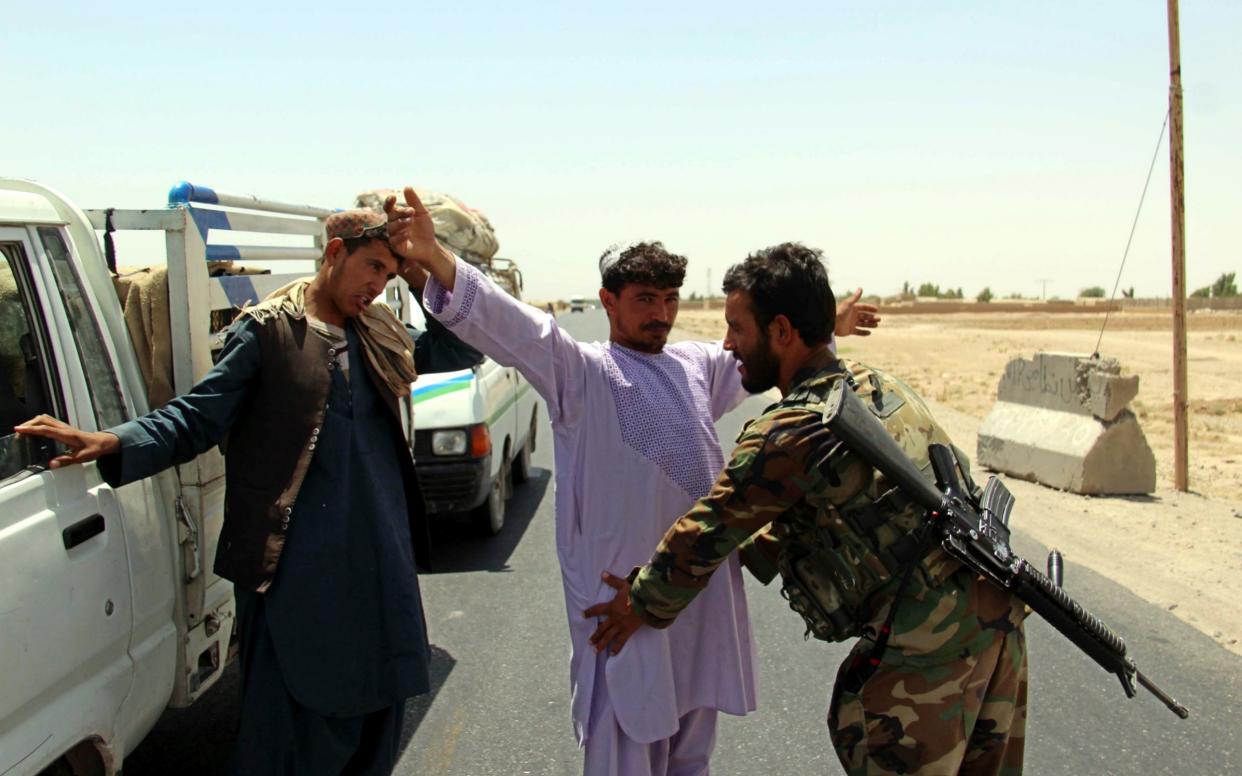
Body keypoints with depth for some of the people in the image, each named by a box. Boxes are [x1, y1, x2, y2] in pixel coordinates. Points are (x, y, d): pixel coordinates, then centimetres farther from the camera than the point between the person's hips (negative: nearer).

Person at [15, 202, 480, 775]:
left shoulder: (380, 332, 12)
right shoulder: (268, 330, -5)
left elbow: (459, 350, 20)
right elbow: (197, 418, -7)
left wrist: (432, 284, 5)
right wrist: (111, 443, -23)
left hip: (382, 559, 6)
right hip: (296, 564, -6)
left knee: (376, 706, 16)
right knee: (293, 715, 2)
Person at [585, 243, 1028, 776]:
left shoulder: (790, 434, -16)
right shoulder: (881, 387, 10)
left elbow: (704, 534, -5)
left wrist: (642, 606, 10)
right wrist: (745, 554, 24)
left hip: (928, 646, -8)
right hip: (1000, 614, 9)